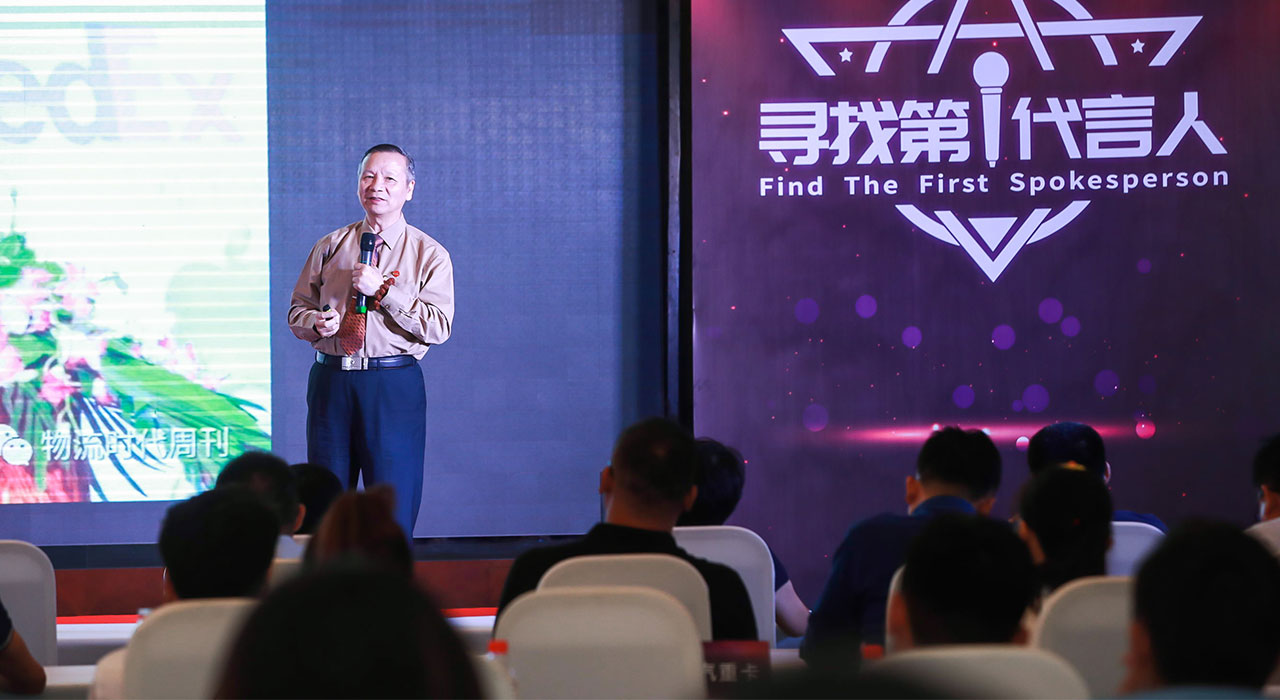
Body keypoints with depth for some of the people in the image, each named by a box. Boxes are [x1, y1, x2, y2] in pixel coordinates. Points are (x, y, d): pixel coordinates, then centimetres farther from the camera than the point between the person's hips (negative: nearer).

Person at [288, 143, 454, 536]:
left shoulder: (429, 254, 3)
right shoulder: (329, 248, 14)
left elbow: (438, 327, -8)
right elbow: (297, 309, 17)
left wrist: (382, 290, -15)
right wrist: (315, 322, -6)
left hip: (394, 386, -3)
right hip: (331, 381, 3)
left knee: (393, 509, -4)